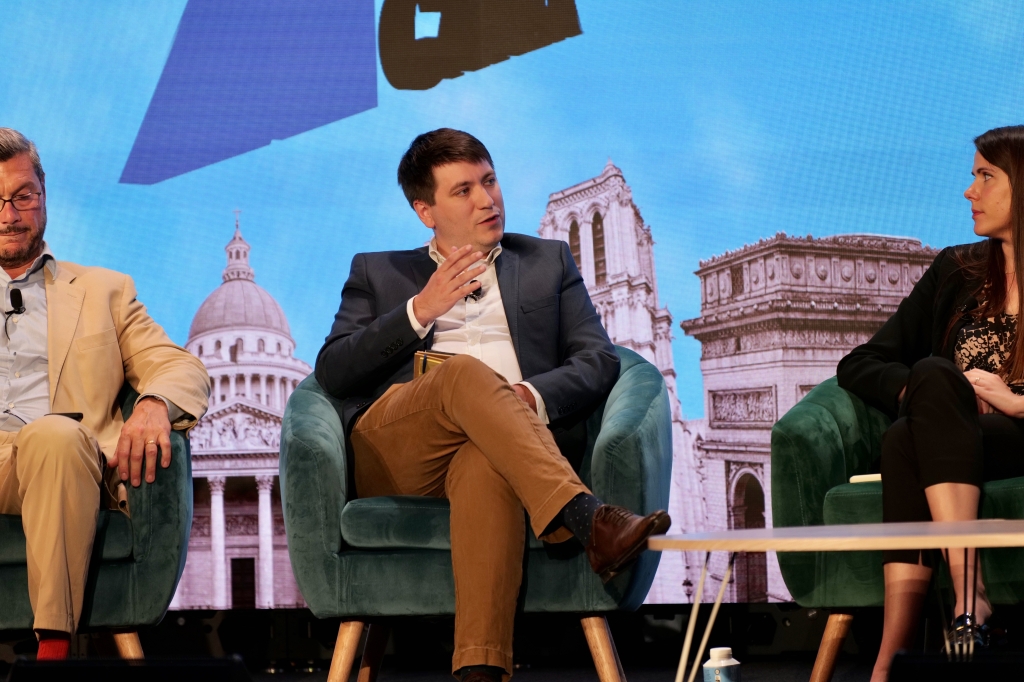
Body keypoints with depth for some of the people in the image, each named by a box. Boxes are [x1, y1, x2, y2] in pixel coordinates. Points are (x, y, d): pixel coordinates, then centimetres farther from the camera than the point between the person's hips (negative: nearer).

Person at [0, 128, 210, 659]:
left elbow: (182, 369, 15)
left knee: (55, 435, -38)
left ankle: (55, 645, -42)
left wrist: (154, 404, -11)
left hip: (61, 457, 0)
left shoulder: (102, 291, 27)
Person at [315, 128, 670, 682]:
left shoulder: (548, 262, 27)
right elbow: (331, 373, 11)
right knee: (466, 372, -35)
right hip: (393, 455, 0)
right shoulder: (376, 272, 26)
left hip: (496, 448, 0)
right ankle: (586, 519, -51)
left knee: (487, 467, -40)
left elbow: (598, 360, 13)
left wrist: (532, 395, -9)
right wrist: (419, 311, -1)